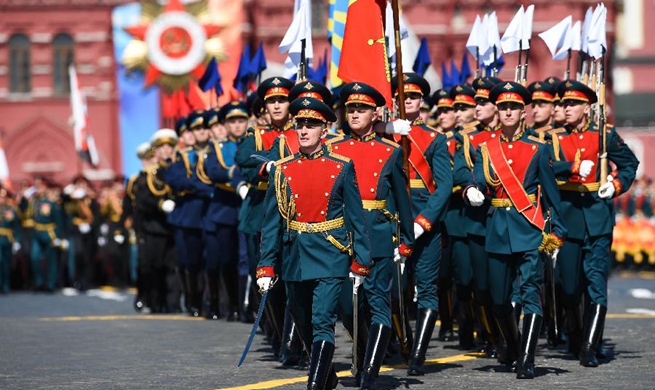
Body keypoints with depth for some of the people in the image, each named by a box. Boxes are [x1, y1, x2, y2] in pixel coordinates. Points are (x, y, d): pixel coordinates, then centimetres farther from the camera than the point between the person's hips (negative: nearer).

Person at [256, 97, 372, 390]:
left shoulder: (342, 168, -2)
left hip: (330, 256, -3)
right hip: (294, 258, 3)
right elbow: (271, 222, 4)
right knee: (305, 327, 13)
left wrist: (360, 262, -2)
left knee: (322, 323, -14)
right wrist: (266, 266, 0)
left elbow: (356, 217, 1)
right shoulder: (281, 170, 3)